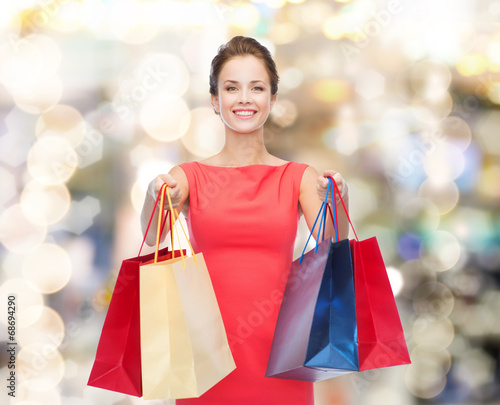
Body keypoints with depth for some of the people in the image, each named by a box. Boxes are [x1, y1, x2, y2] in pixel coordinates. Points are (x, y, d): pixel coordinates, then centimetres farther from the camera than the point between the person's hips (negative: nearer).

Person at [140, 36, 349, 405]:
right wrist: (158, 200, -35)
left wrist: (335, 202, -32)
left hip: (278, 350, 1)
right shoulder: (190, 177, 3)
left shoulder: (299, 177, 4)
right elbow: (153, 236, -14)